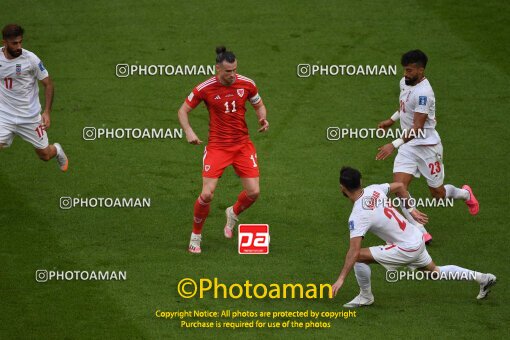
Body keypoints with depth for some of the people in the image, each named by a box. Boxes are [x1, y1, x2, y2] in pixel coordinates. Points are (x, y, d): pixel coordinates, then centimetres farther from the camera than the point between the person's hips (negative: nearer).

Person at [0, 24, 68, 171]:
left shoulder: (30, 59, -15)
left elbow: (48, 84, -5)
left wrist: (47, 112, -12)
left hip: (30, 117, -1)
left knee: (45, 155, 10)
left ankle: (57, 150, 48)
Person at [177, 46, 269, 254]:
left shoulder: (246, 84, -5)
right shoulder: (205, 88, -11)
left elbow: (259, 105, 12)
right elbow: (183, 110, 0)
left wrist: (262, 118, -10)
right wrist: (188, 131, -17)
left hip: (243, 146, 3)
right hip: (217, 147, -2)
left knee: (253, 192, -6)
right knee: (207, 194, -13)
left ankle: (233, 213, 30)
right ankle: (196, 235, 11)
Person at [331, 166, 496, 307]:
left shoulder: (357, 216, -23)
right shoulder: (374, 189, -2)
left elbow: (354, 251, -27)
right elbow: (399, 186, 14)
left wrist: (341, 279, -25)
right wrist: (411, 209, 21)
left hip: (406, 250, -8)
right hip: (417, 237, 8)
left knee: (359, 257, -9)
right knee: (436, 271, 29)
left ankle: (365, 297, 7)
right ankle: (483, 278, 35)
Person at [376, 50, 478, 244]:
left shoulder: (423, 93, -27)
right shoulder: (405, 82, 1)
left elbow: (417, 128, -30)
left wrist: (394, 145, -36)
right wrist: (392, 120, 25)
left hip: (427, 146, -7)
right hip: (408, 146, 7)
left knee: (438, 194, 9)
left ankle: (465, 194, 44)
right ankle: (420, 232, -5)